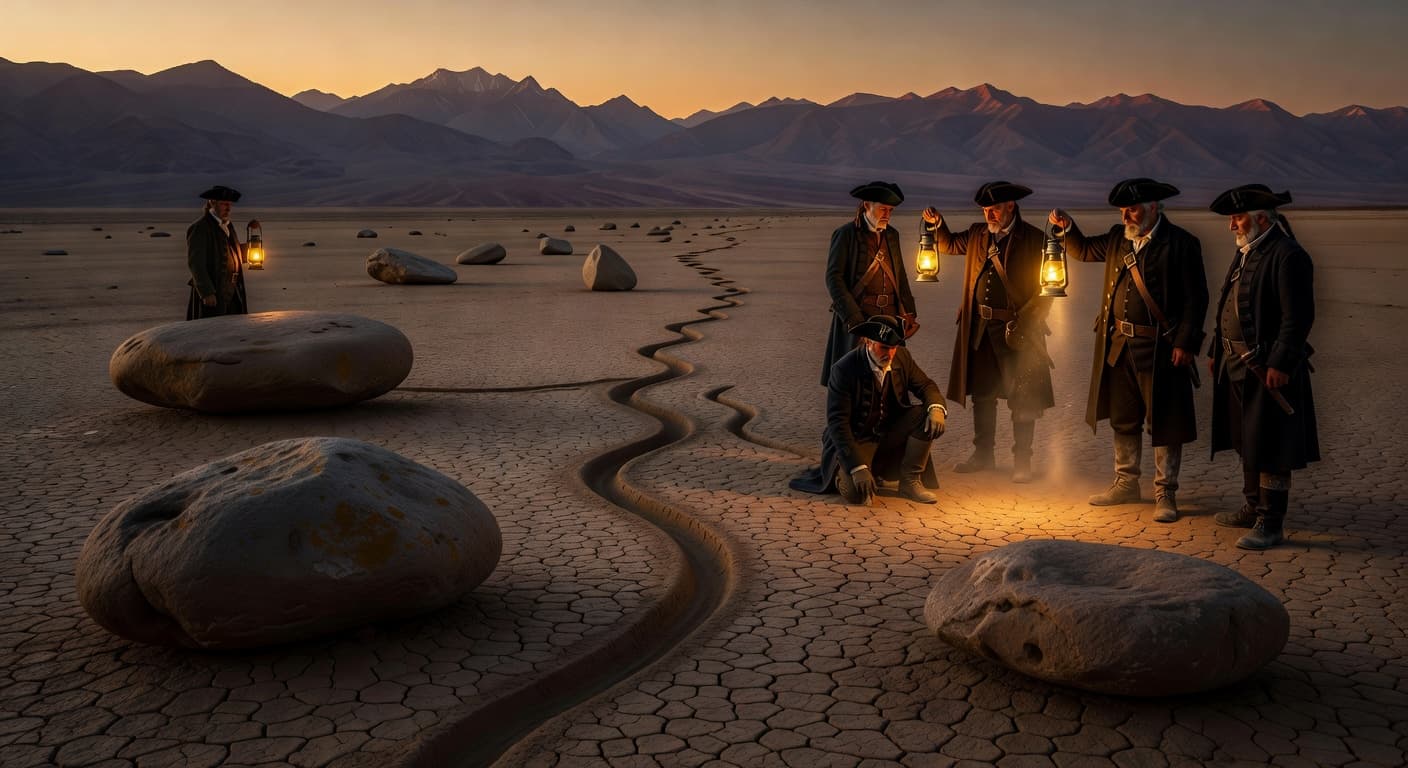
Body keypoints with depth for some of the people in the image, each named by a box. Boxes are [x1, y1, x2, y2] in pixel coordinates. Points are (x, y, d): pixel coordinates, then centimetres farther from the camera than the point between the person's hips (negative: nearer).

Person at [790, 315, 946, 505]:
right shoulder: (844, 369, -23)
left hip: (890, 434, 6)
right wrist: (858, 468, -34)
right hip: (856, 439, -5)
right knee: (856, 493, -30)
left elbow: (926, 385, 4)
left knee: (927, 415, -19)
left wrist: (936, 408, -23)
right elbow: (837, 423, -25)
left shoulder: (902, 357, -7)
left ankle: (910, 481, -6)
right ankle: (842, 475, 9)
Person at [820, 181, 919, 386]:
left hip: (890, 316, 5)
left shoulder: (892, 235, 15)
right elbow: (834, 278, -9)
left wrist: (908, 311, 10)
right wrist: (852, 317, -16)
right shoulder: (846, 234, -3)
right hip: (857, 316, -5)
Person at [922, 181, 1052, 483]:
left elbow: (1046, 288, -7)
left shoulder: (1034, 240, -7)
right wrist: (937, 224, 7)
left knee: (1022, 399, -1)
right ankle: (983, 454, 26)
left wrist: (1025, 322, -16)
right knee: (982, 394, 13)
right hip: (980, 328, 6)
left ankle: (1022, 462, 9)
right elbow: (949, 245, 27)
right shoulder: (978, 234, 9)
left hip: (1016, 329, -5)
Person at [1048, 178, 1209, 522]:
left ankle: (1165, 495, 10)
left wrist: (1185, 344, -16)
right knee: (1123, 419, 16)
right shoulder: (1118, 237, 8)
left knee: (1164, 423, 1)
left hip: (1160, 348, -6)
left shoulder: (1181, 243, -9)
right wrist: (1067, 227, 5)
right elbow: (1084, 250, 24)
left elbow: (1196, 299, -10)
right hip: (1119, 345, 7)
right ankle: (1126, 483, 30)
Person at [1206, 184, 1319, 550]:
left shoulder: (1288, 256, -15)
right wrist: (1216, 351, 19)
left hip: (1269, 370, -10)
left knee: (1270, 449, -4)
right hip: (1239, 367, 10)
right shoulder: (1245, 254, 15)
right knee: (1247, 442, 19)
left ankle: (1271, 523, 2)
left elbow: (1298, 317, -20)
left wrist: (1280, 365, -24)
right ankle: (1254, 509, 32)